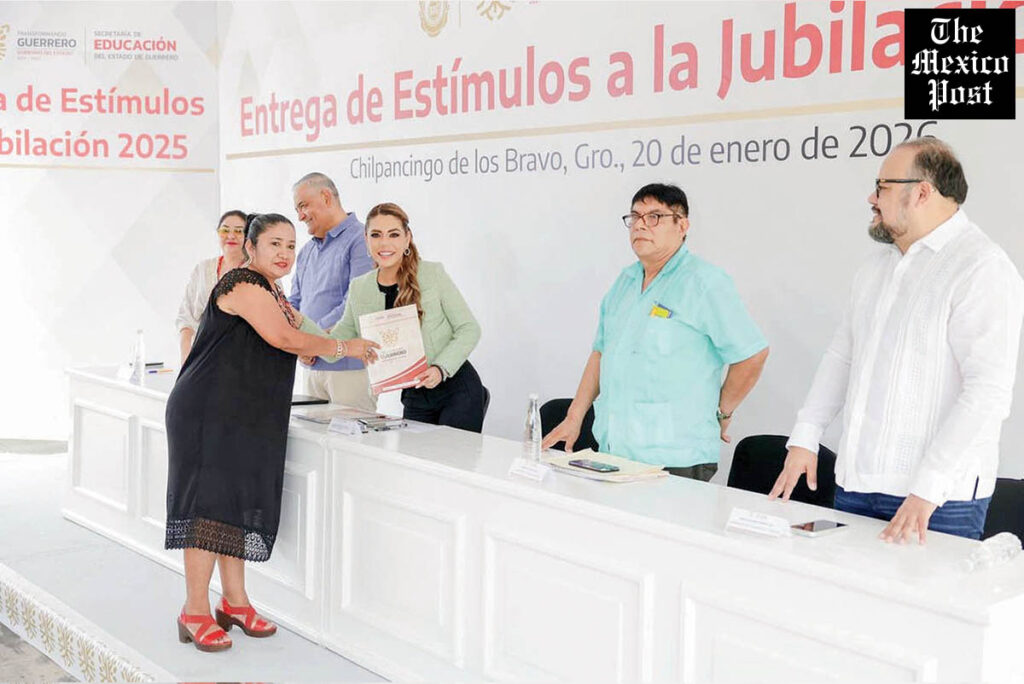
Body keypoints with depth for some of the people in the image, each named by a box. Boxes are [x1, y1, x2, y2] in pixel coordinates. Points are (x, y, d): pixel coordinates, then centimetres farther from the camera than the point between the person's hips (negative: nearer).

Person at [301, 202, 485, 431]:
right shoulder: (359, 288, 3)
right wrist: (299, 322, -11)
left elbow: (469, 329, -5)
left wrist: (441, 369, -18)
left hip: (457, 389, -4)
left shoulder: (432, 273, -8)